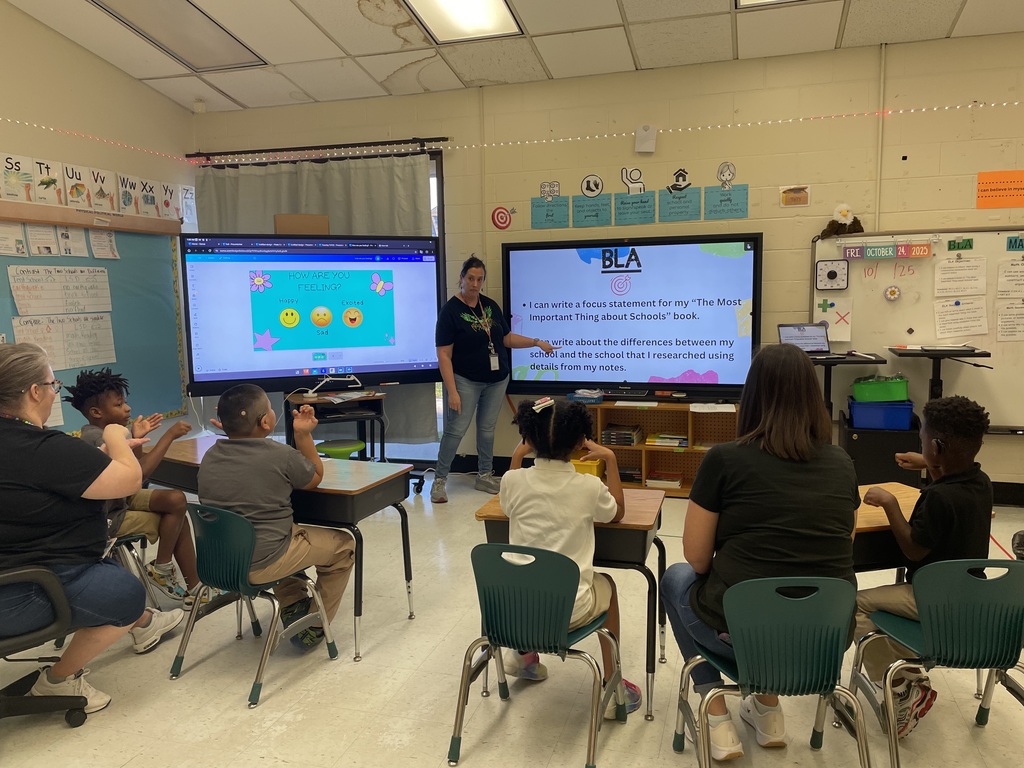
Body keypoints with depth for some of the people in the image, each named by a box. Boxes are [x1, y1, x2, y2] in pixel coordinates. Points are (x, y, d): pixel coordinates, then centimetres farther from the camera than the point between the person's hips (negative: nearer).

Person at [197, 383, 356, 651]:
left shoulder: (210, 457, -2)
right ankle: (314, 628, 20)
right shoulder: (282, 456, -19)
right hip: (260, 565, -7)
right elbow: (316, 478, 0)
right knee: (343, 544, 13)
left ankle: (292, 608, 31)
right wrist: (304, 434, 2)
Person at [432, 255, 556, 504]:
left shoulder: (491, 306, 6)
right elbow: (444, 355, -14)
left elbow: (507, 338, 15)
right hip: (466, 380, -5)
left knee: (487, 429, 12)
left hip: (497, 379, 5)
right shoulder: (450, 310, -11)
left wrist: (537, 342, 5)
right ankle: (439, 480, 6)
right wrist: (452, 391, -19)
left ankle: (484, 476, 26)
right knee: (456, 429, -5)